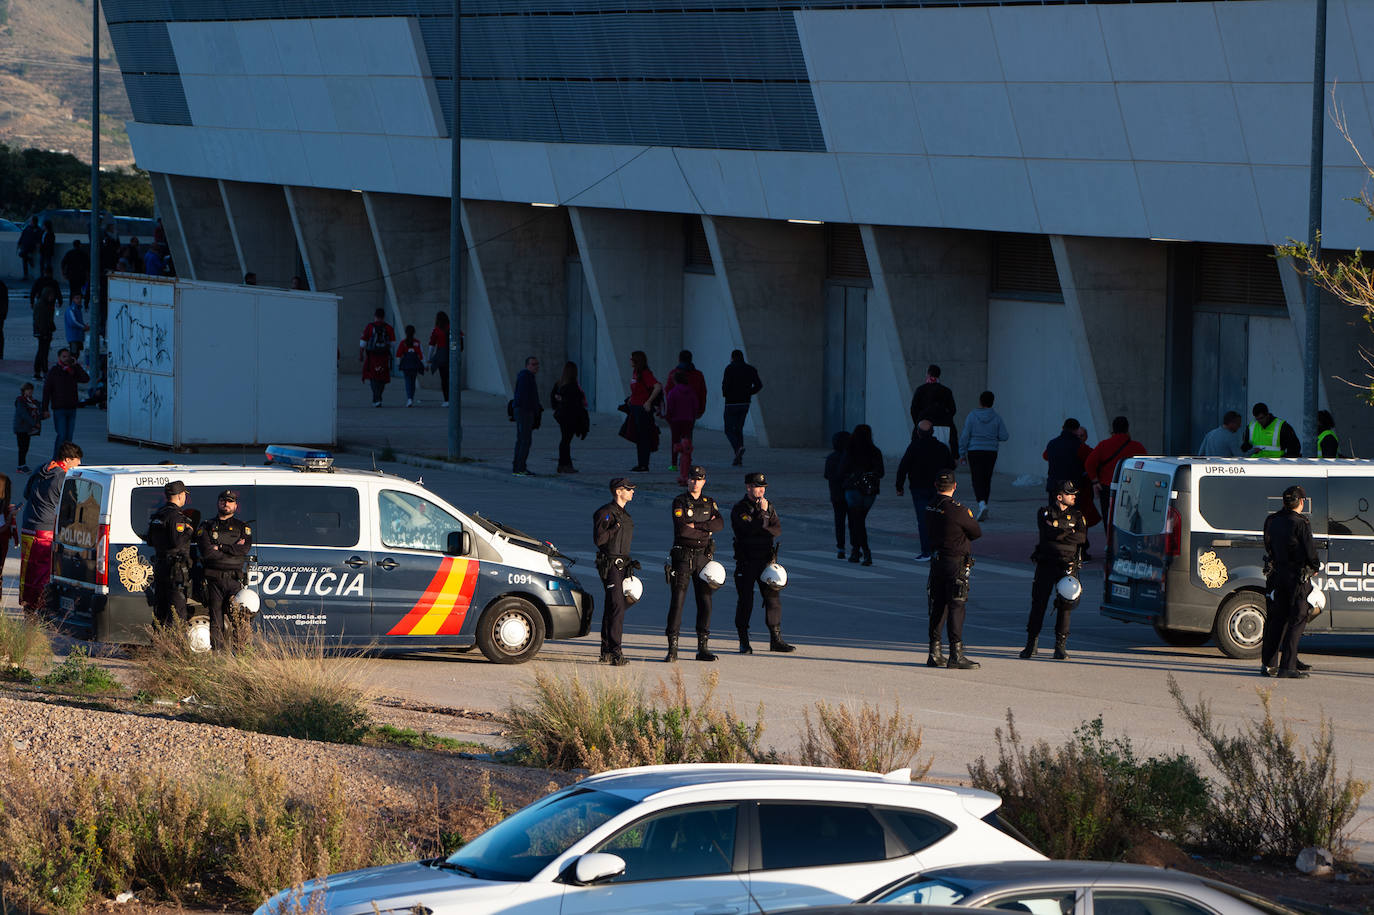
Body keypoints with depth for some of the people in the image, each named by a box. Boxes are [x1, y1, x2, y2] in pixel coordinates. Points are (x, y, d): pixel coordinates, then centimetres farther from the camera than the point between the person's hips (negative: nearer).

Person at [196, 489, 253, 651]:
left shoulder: (242, 527, 14)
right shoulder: (207, 527, 12)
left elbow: (246, 548, -5)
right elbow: (206, 552, -4)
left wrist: (220, 548, -7)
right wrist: (233, 550, -3)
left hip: (235, 579, 0)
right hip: (214, 579, 0)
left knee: (238, 619, -8)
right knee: (216, 621, -2)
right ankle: (217, 652, -1)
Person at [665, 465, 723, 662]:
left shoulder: (709, 503, 12)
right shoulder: (679, 502, -2)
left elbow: (720, 523, -5)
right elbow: (681, 529, -17)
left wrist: (695, 525, -15)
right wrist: (706, 527, -8)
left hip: (703, 557, 4)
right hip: (683, 555, -4)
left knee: (705, 601, 2)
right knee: (678, 600, -7)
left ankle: (703, 647, 7)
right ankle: (672, 648, -6)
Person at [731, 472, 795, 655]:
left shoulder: (769, 506, 12)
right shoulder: (739, 509, -5)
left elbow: (778, 529, 3)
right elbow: (749, 529, -19)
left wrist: (765, 528, -13)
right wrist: (762, 513, -16)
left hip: (767, 560, 4)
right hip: (746, 562, -4)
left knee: (773, 598, 2)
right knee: (745, 600, -2)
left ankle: (776, 640, 8)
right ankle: (744, 642, 6)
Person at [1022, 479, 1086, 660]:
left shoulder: (1077, 515, 12)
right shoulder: (1045, 513, 7)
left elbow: (1082, 537, -4)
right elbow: (1047, 532, -11)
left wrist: (1059, 533, -8)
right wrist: (1069, 533, -9)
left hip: (1068, 566, 1)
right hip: (1046, 563, -1)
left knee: (1065, 605, -5)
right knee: (1039, 603, -2)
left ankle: (1061, 647, 0)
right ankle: (1031, 645, 6)